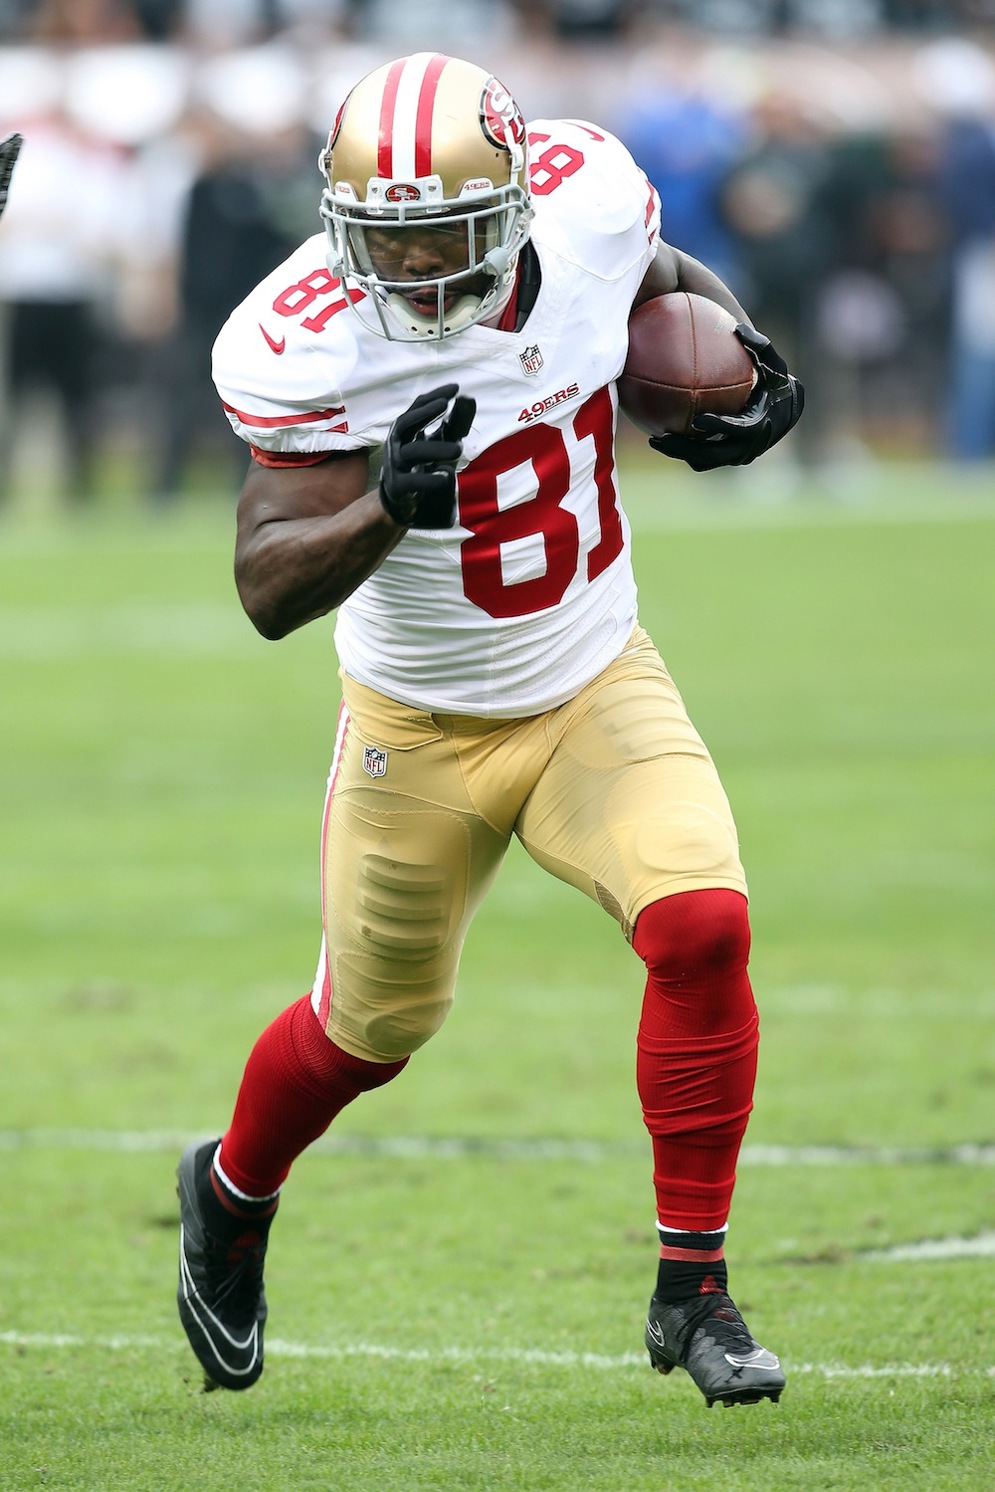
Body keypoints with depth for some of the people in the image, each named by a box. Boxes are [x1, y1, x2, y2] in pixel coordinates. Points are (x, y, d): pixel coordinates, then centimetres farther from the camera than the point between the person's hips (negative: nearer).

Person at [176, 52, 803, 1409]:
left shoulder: (585, 201, -16)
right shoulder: (314, 348, -27)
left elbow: (658, 276, 11)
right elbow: (269, 594, -30)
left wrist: (758, 367, -5)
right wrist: (388, 511, -46)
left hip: (597, 687, 2)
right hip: (421, 728, -2)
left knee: (701, 927, -21)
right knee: (372, 1027, 13)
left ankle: (693, 1293, -8)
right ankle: (229, 1197, 48)